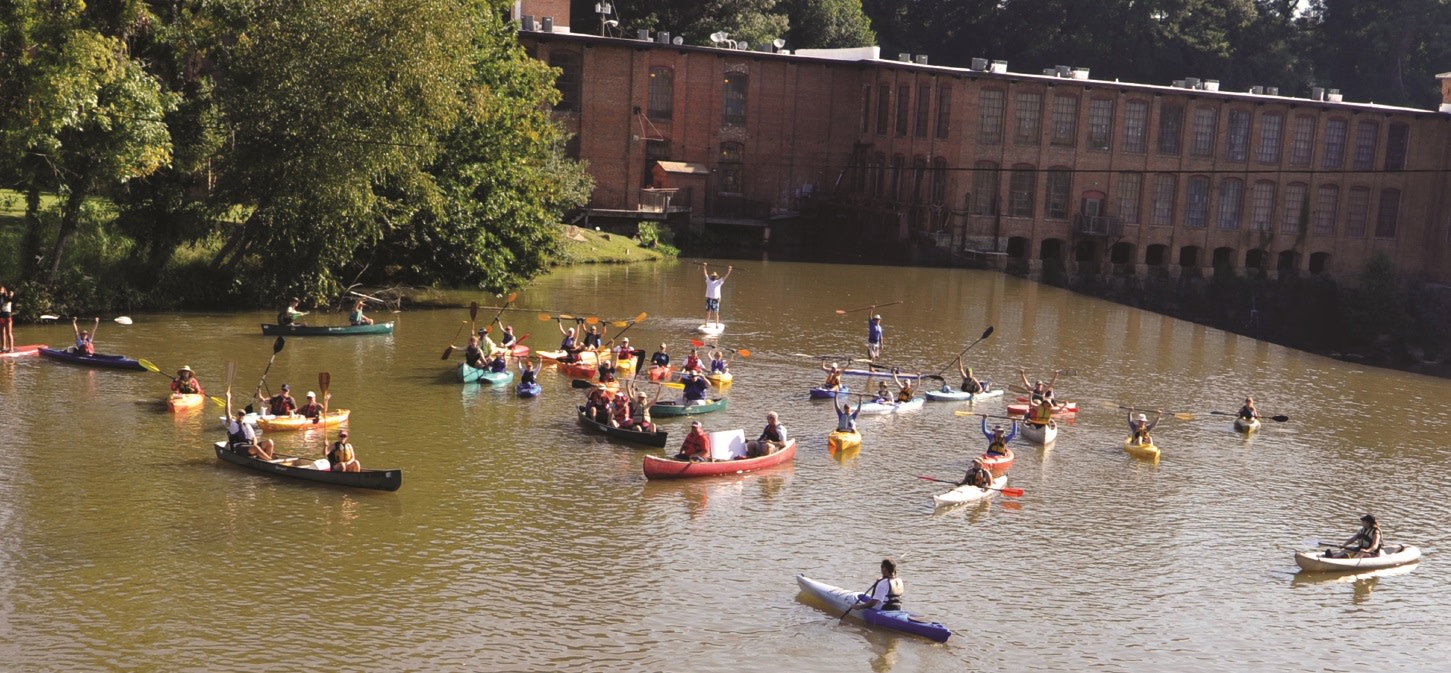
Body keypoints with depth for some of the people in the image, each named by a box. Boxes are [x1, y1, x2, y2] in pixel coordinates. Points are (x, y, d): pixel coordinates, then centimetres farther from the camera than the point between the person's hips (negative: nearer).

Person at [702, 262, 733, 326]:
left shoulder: (719, 282, 8)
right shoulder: (708, 281, 13)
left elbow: (725, 276, 2)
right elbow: (705, 273, 11)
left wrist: (729, 270, -8)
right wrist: (704, 267, 5)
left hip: (716, 299, -2)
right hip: (709, 299, 2)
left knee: (716, 313, -1)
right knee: (708, 312, 5)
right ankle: (706, 324, 11)